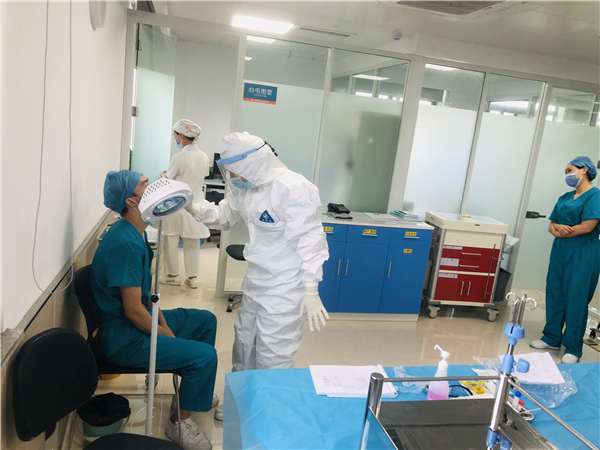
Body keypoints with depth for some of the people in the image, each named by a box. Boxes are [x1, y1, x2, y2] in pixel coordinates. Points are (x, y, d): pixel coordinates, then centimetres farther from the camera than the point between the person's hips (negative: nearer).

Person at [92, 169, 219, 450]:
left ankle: (193, 392, 31)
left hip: (141, 321, 10)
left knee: (206, 321, 17)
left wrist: (164, 325, 4)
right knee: (205, 355, -17)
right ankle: (179, 423, 7)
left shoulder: (137, 232, 4)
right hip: (124, 338, -10)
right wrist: (167, 337, -12)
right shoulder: (125, 243, -28)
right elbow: (133, 311, -26)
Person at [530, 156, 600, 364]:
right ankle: (552, 338, 23)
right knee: (554, 294, 10)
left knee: (576, 299, -1)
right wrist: (557, 228, -11)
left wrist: (560, 232, -5)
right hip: (560, 249, 7)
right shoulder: (565, 198, 14)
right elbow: (552, 225, 12)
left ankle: (573, 349, 10)